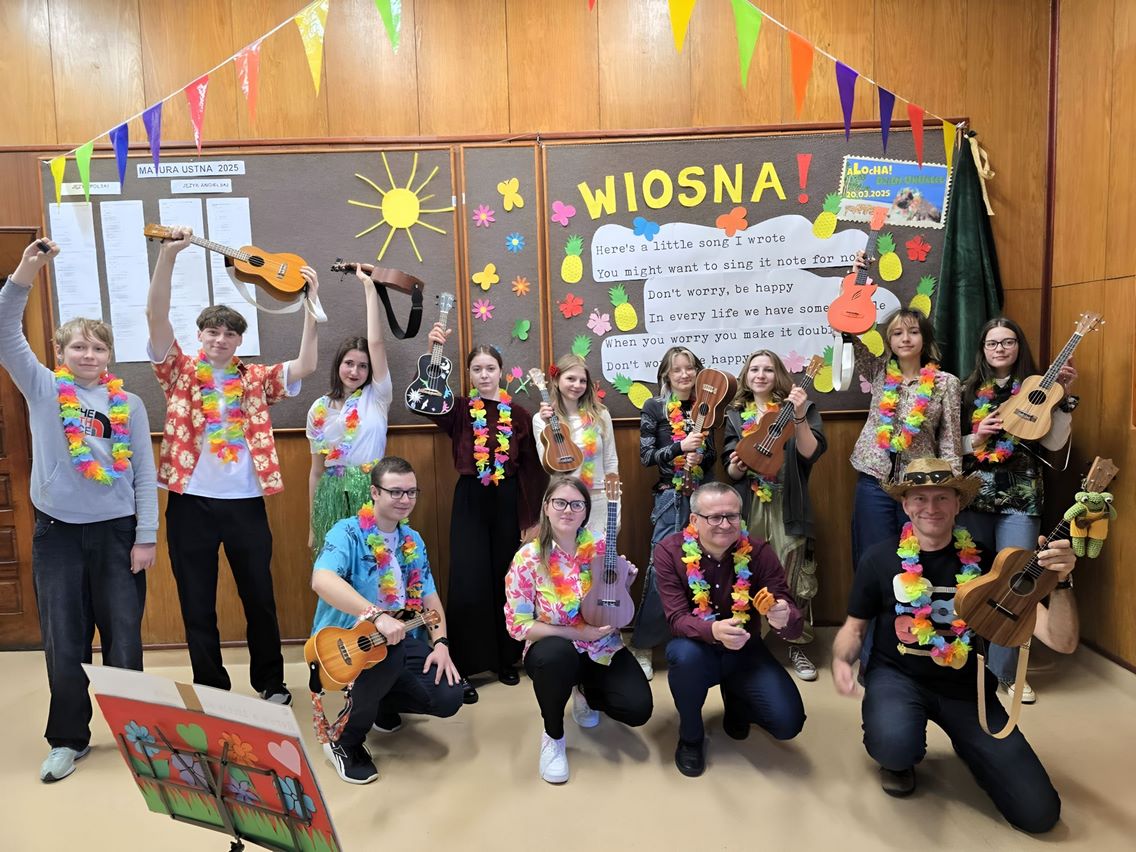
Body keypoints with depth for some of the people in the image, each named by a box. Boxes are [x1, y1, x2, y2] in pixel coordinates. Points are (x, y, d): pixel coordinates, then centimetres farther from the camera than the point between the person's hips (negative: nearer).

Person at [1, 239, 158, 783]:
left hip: (117, 532, 0)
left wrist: (146, 536, -3)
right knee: (64, 645, 7)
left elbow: (144, 474, 2)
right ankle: (68, 739, 24)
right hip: (58, 533, 0)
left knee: (124, 641, 7)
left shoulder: (128, 404, 4)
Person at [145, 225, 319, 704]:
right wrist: (168, 255, -22)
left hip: (245, 503, 1)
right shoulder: (181, 372, 3)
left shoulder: (255, 379, 7)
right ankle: (211, 691, 26)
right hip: (191, 503, -1)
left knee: (260, 598, 11)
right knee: (197, 605, 9)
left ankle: (270, 682, 29)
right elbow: (156, 317, -10)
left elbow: (305, 367, -8)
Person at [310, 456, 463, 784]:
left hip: (399, 639, 6)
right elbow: (321, 580, -32)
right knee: (390, 651, -39)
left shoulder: (413, 541, 10)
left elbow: (429, 596, 12)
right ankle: (346, 742, -12)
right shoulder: (348, 532, -13)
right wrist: (377, 615, -41)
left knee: (449, 697, -13)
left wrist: (440, 642, -6)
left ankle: (378, 701, 19)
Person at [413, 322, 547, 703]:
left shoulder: (517, 413, 4)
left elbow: (532, 463, 6)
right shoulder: (459, 409, 0)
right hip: (470, 501, -2)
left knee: (505, 579, 11)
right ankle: (463, 667, 10)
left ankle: (505, 659, 27)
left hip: (507, 501, 2)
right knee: (468, 583, -3)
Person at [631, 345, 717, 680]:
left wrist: (701, 456, -9)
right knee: (661, 568, -6)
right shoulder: (654, 407, -2)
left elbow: (712, 455, 13)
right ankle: (643, 646, 5)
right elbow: (646, 457, -8)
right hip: (671, 497, -4)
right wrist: (681, 446, -20)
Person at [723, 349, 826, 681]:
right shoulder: (735, 415, 10)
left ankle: (798, 648, 15)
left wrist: (799, 417, -21)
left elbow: (810, 454, -10)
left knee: (793, 577, -1)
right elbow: (731, 471, 9)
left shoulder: (796, 408, 3)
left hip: (787, 505, -2)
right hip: (748, 506, 2)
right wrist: (737, 466, -13)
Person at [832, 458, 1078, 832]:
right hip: (897, 674, -1)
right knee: (893, 744, -36)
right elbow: (854, 626, 3)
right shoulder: (880, 559, -8)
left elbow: (1062, 642, -11)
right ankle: (901, 758, 5)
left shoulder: (986, 561, -7)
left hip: (966, 685, 2)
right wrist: (840, 661, -20)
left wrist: (1060, 581, -29)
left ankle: (963, 740, 23)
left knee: (1039, 812, -7)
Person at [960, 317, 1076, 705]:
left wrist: (1063, 396, -11)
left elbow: (1054, 443, -4)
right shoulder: (967, 390, 5)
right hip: (973, 497, 1)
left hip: (1020, 500, -1)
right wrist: (975, 439, -12)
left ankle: (1006, 670, 16)